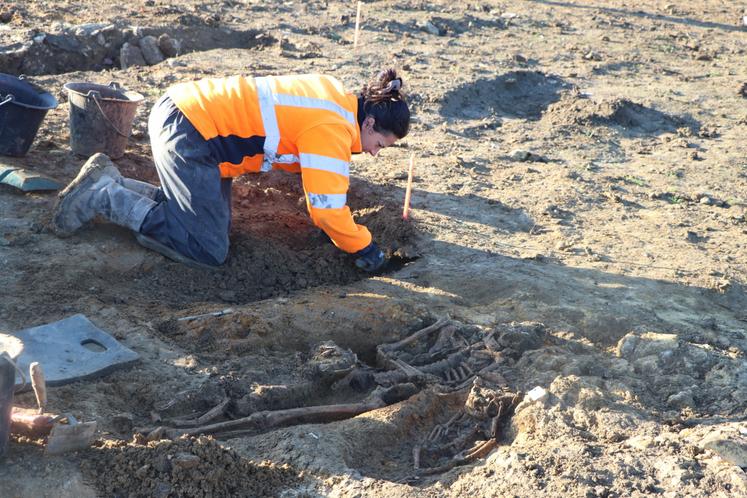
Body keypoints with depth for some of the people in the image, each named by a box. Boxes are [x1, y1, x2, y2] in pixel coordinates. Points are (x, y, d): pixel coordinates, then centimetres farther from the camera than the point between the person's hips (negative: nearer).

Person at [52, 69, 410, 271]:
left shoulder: (337, 99, 11)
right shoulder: (333, 130, -17)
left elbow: (308, 163, 24)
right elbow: (328, 208, -19)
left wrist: (335, 227, 22)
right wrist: (364, 247, -3)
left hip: (185, 110, 10)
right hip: (187, 131, -10)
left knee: (217, 224, 16)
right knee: (210, 250, -8)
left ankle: (110, 183, 16)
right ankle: (103, 197, -3)